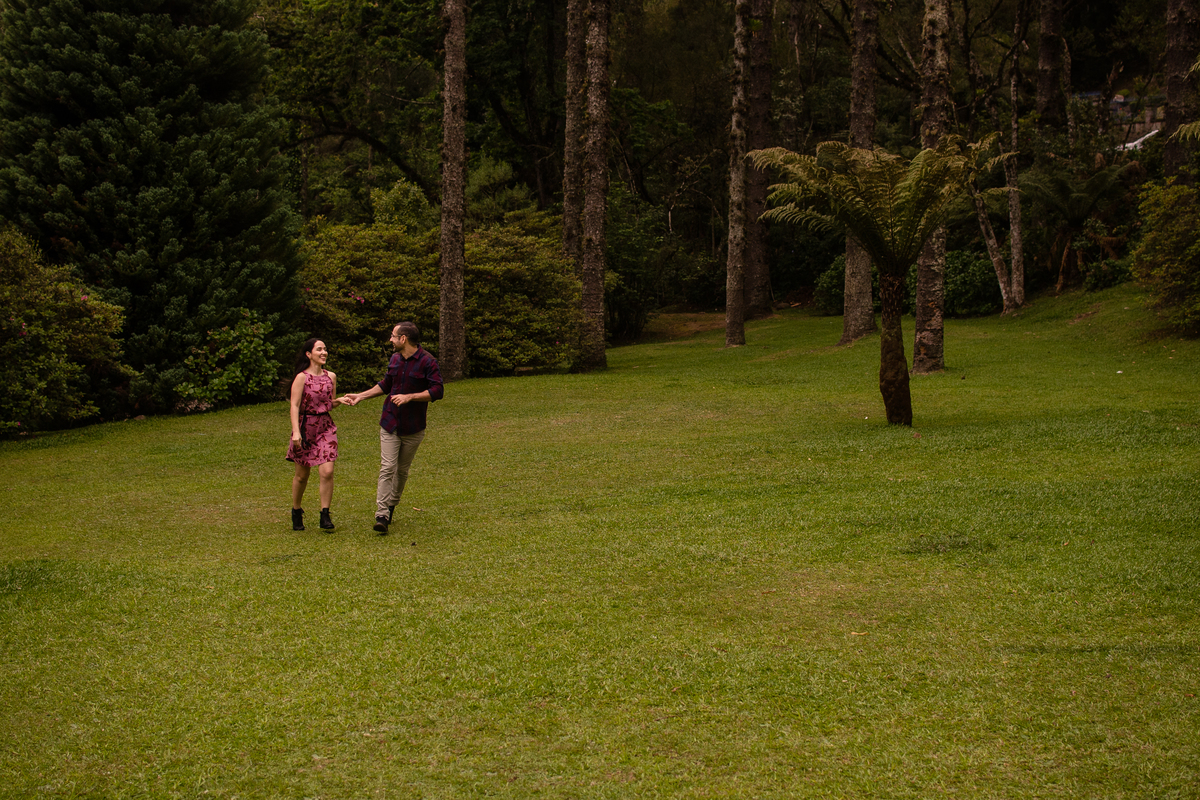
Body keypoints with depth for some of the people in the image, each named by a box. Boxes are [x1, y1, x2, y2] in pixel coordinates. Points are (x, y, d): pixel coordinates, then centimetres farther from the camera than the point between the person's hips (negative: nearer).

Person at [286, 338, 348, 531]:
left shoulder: (331, 377, 6)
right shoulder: (302, 378, -9)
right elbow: (295, 406, -12)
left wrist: (339, 400, -4)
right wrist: (296, 432, -21)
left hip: (325, 427, 3)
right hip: (305, 427, -3)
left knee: (327, 472, -11)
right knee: (302, 475, 8)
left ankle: (325, 516, -4)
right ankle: (296, 512, 29)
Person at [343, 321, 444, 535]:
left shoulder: (427, 362, -11)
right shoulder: (395, 359, 9)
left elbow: (437, 391, -17)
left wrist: (409, 397, -24)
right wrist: (361, 396, 21)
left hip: (413, 428, -3)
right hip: (390, 424, 3)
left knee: (402, 470, 9)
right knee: (387, 467, -8)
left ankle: (391, 505, 28)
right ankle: (381, 515, -13)